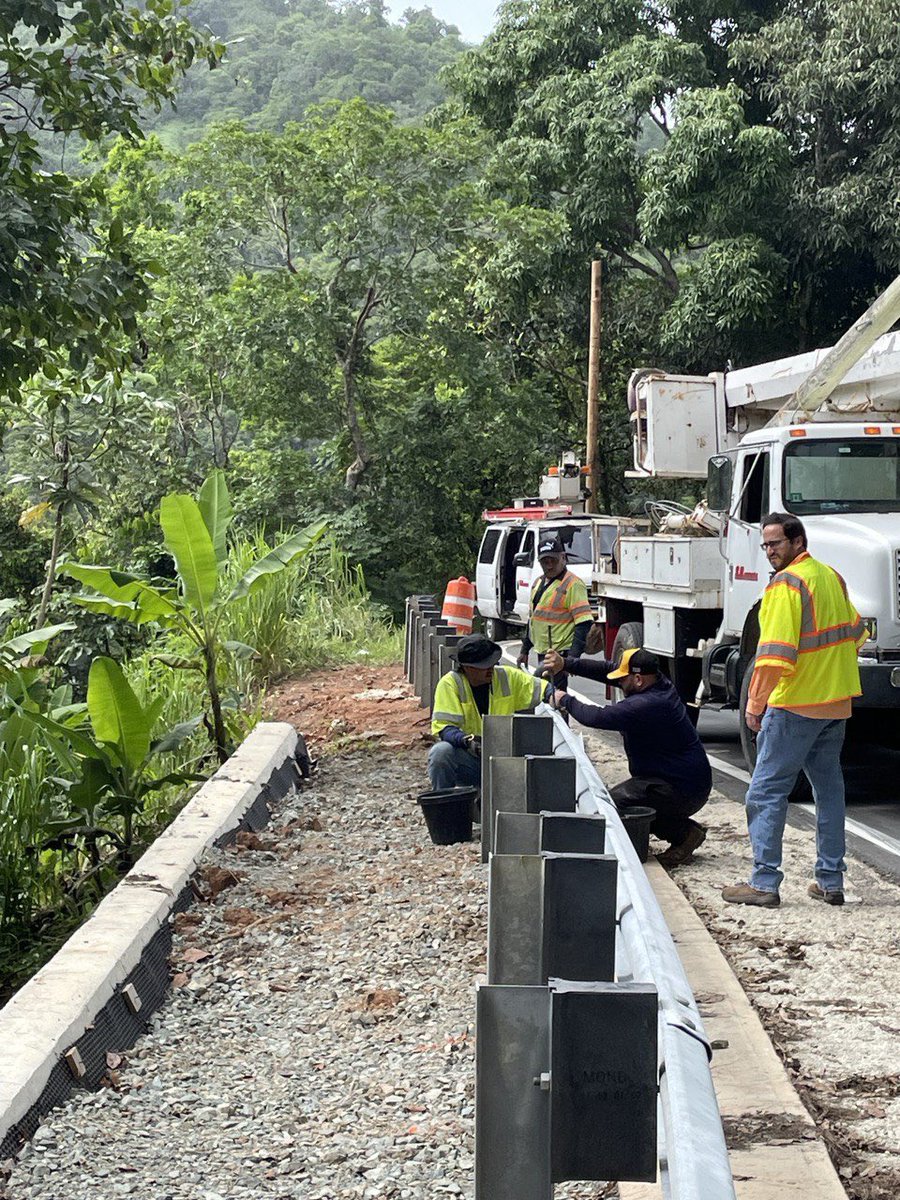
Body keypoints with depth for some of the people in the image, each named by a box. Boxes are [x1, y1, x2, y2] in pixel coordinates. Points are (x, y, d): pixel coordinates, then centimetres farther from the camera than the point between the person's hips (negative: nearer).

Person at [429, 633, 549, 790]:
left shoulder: (509, 677, 0)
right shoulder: (450, 684, -10)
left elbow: (544, 690, 5)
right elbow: (443, 726, -18)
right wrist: (467, 740, -36)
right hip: (466, 756, -3)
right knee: (441, 752, -32)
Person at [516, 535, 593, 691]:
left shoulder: (573, 584, -11)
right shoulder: (538, 583, 16)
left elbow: (584, 623, -17)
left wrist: (573, 656, -24)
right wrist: (525, 650, 24)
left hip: (560, 655, -8)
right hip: (542, 654, 8)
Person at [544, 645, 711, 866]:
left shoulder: (645, 706, -25)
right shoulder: (661, 685, 4)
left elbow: (599, 717, -24)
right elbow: (609, 669, 9)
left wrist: (566, 701, -6)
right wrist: (566, 664, 6)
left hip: (681, 790, -10)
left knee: (613, 801, -16)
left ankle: (683, 833, -8)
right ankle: (685, 831, 11)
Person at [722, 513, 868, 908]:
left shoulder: (786, 584, -15)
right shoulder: (831, 577, 12)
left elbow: (775, 654, -22)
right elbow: (856, 634, 23)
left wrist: (755, 704, -17)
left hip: (794, 704, -9)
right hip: (836, 703, 9)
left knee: (767, 791, -3)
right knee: (829, 787, 15)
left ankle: (764, 883, -5)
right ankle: (831, 882, 18)